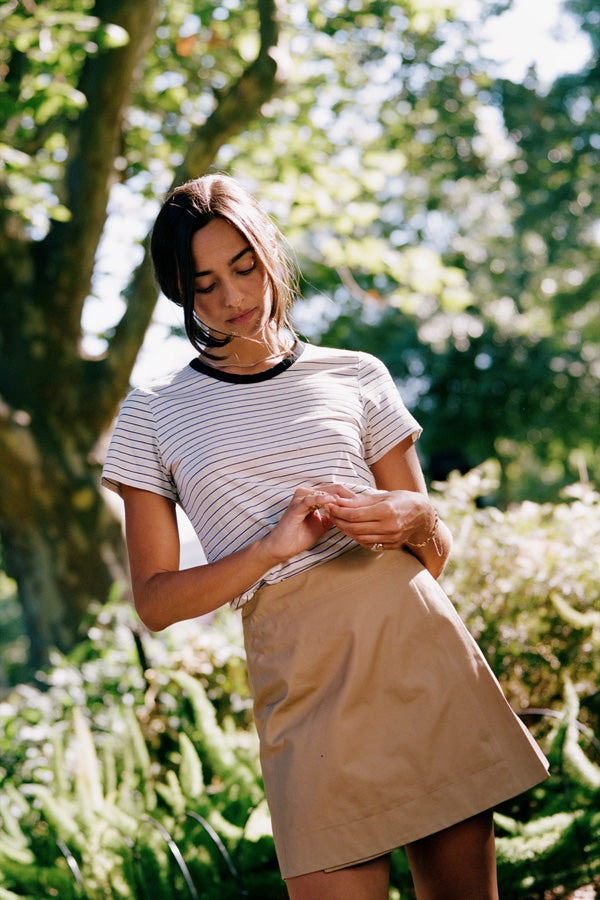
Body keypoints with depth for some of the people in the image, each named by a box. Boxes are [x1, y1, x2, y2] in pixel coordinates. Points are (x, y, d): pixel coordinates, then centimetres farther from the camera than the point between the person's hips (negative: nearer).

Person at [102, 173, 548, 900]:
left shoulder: (356, 377, 11)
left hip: (421, 645, 2)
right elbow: (155, 601, 4)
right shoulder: (153, 417, 8)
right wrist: (271, 547, -10)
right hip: (302, 672, -2)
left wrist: (414, 519, -7)